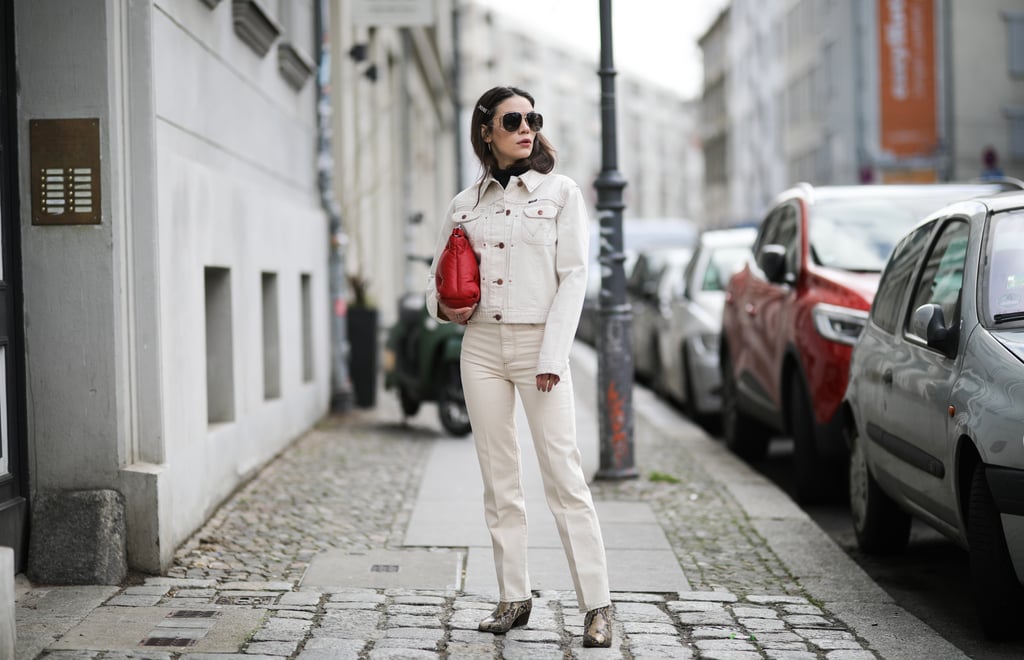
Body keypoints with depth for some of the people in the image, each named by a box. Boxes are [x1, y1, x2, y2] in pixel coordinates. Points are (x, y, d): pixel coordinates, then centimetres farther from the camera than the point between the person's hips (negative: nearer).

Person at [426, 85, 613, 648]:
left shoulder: (560, 191, 2)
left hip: (539, 343, -3)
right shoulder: (464, 204, 11)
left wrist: (553, 356, -12)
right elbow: (437, 278, 20)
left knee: (563, 475, -8)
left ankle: (596, 605, -5)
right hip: (481, 345, 3)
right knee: (499, 479, 6)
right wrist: (443, 306, -5)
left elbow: (573, 277, -3)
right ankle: (513, 598, 13)